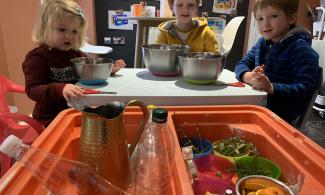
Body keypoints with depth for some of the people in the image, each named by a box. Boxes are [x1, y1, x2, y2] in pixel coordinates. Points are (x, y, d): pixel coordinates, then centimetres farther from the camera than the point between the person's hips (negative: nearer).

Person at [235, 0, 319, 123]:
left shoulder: (301, 49, -13)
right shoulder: (262, 43, 9)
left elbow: (306, 88, -19)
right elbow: (241, 64, 5)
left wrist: (271, 87, -31)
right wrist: (249, 76, -17)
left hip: (283, 115, -6)